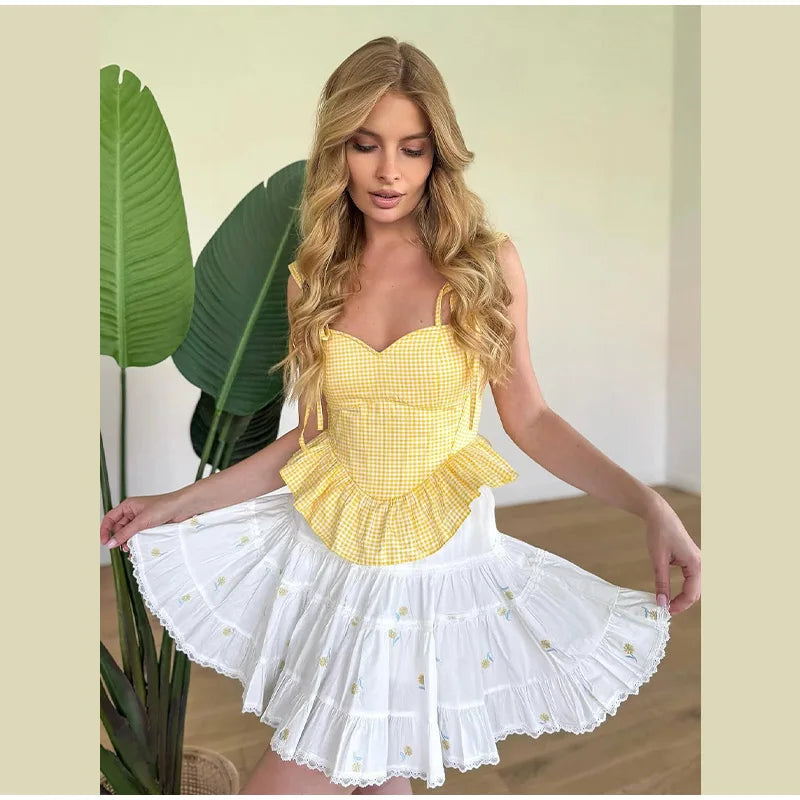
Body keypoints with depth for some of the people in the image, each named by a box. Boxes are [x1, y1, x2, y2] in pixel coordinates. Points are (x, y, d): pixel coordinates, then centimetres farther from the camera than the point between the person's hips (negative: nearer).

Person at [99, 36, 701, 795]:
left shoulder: (485, 261, -7)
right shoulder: (313, 276, 1)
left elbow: (527, 416, -3)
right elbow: (314, 430, 4)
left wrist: (647, 501, -15)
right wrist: (180, 503, 6)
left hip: (437, 554, -3)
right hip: (325, 545, 3)